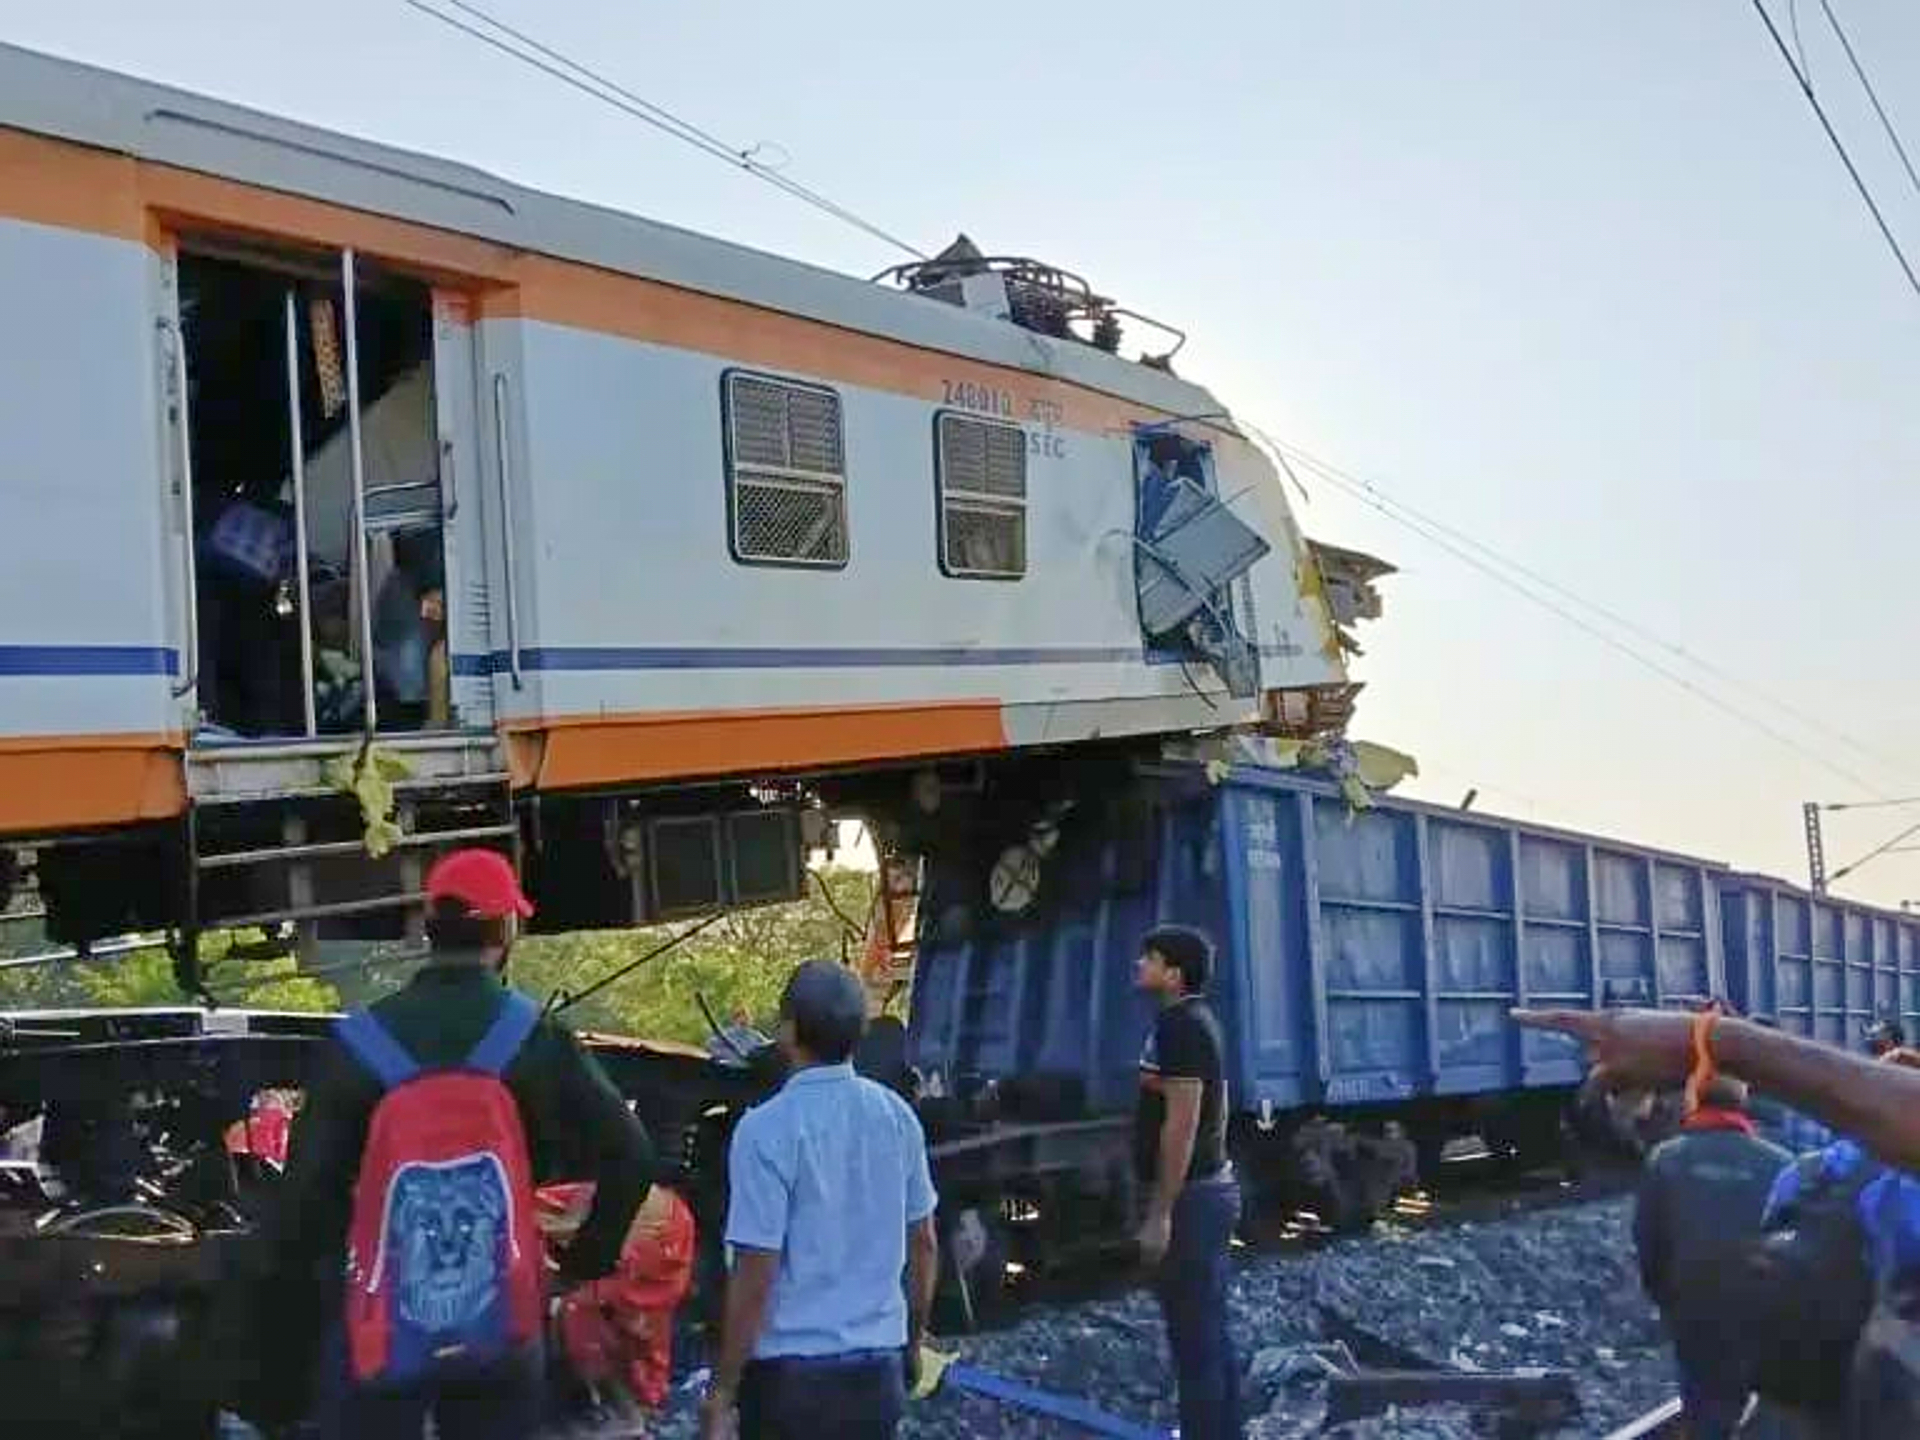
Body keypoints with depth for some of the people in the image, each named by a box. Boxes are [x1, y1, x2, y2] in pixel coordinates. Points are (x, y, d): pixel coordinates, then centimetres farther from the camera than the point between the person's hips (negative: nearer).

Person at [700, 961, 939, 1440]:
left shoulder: (768, 1129, -18)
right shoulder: (897, 1115, 0)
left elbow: (755, 1276, -17)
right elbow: (924, 1243, 9)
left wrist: (722, 1391, -8)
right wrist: (914, 1338, 23)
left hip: (792, 1374, -5)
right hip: (879, 1368, 5)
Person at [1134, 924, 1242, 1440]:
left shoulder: (1179, 1027, -18)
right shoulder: (1195, 1021, 13)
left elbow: (1181, 1124, -23)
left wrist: (1159, 1214, -22)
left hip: (1191, 1196, -10)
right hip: (1209, 1186, 10)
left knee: (1193, 1335, -3)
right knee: (1210, 1329, 18)